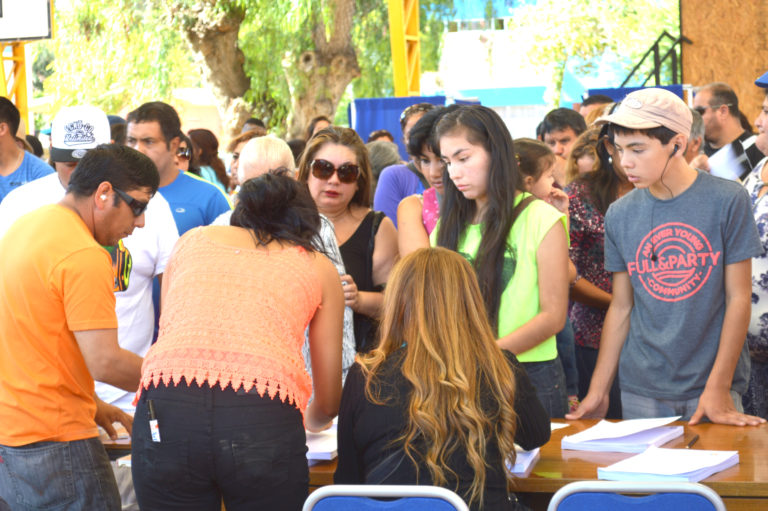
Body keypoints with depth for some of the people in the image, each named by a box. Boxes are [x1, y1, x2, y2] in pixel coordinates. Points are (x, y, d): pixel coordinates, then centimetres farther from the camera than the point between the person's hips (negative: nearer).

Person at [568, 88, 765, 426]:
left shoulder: (727, 201, -6)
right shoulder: (619, 215, 4)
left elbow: (738, 299, -5)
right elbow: (621, 308, 8)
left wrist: (718, 387, -11)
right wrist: (597, 392, 3)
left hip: (712, 386, -2)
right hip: (642, 392, 3)